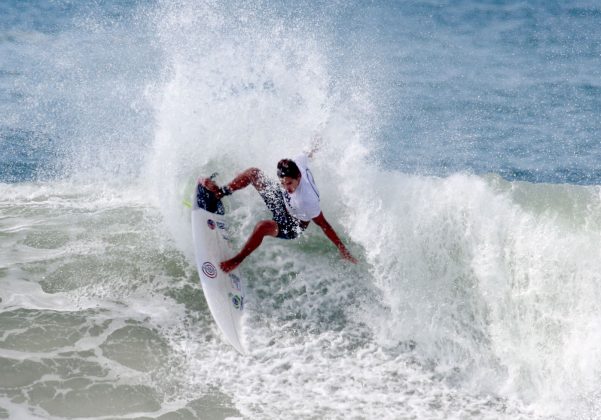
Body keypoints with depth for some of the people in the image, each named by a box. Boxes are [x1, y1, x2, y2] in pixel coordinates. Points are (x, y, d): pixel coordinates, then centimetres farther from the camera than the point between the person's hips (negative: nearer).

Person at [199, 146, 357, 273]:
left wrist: (342, 249, -29)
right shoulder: (298, 162, -27)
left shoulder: (307, 200, -44)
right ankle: (220, 192, 19)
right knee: (253, 173, 1)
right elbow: (308, 155, -3)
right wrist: (312, 151, 21)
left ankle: (237, 260, -12)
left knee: (262, 227, -35)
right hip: (280, 199, 8)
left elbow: (324, 225, -34)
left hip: (291, 226, -7)